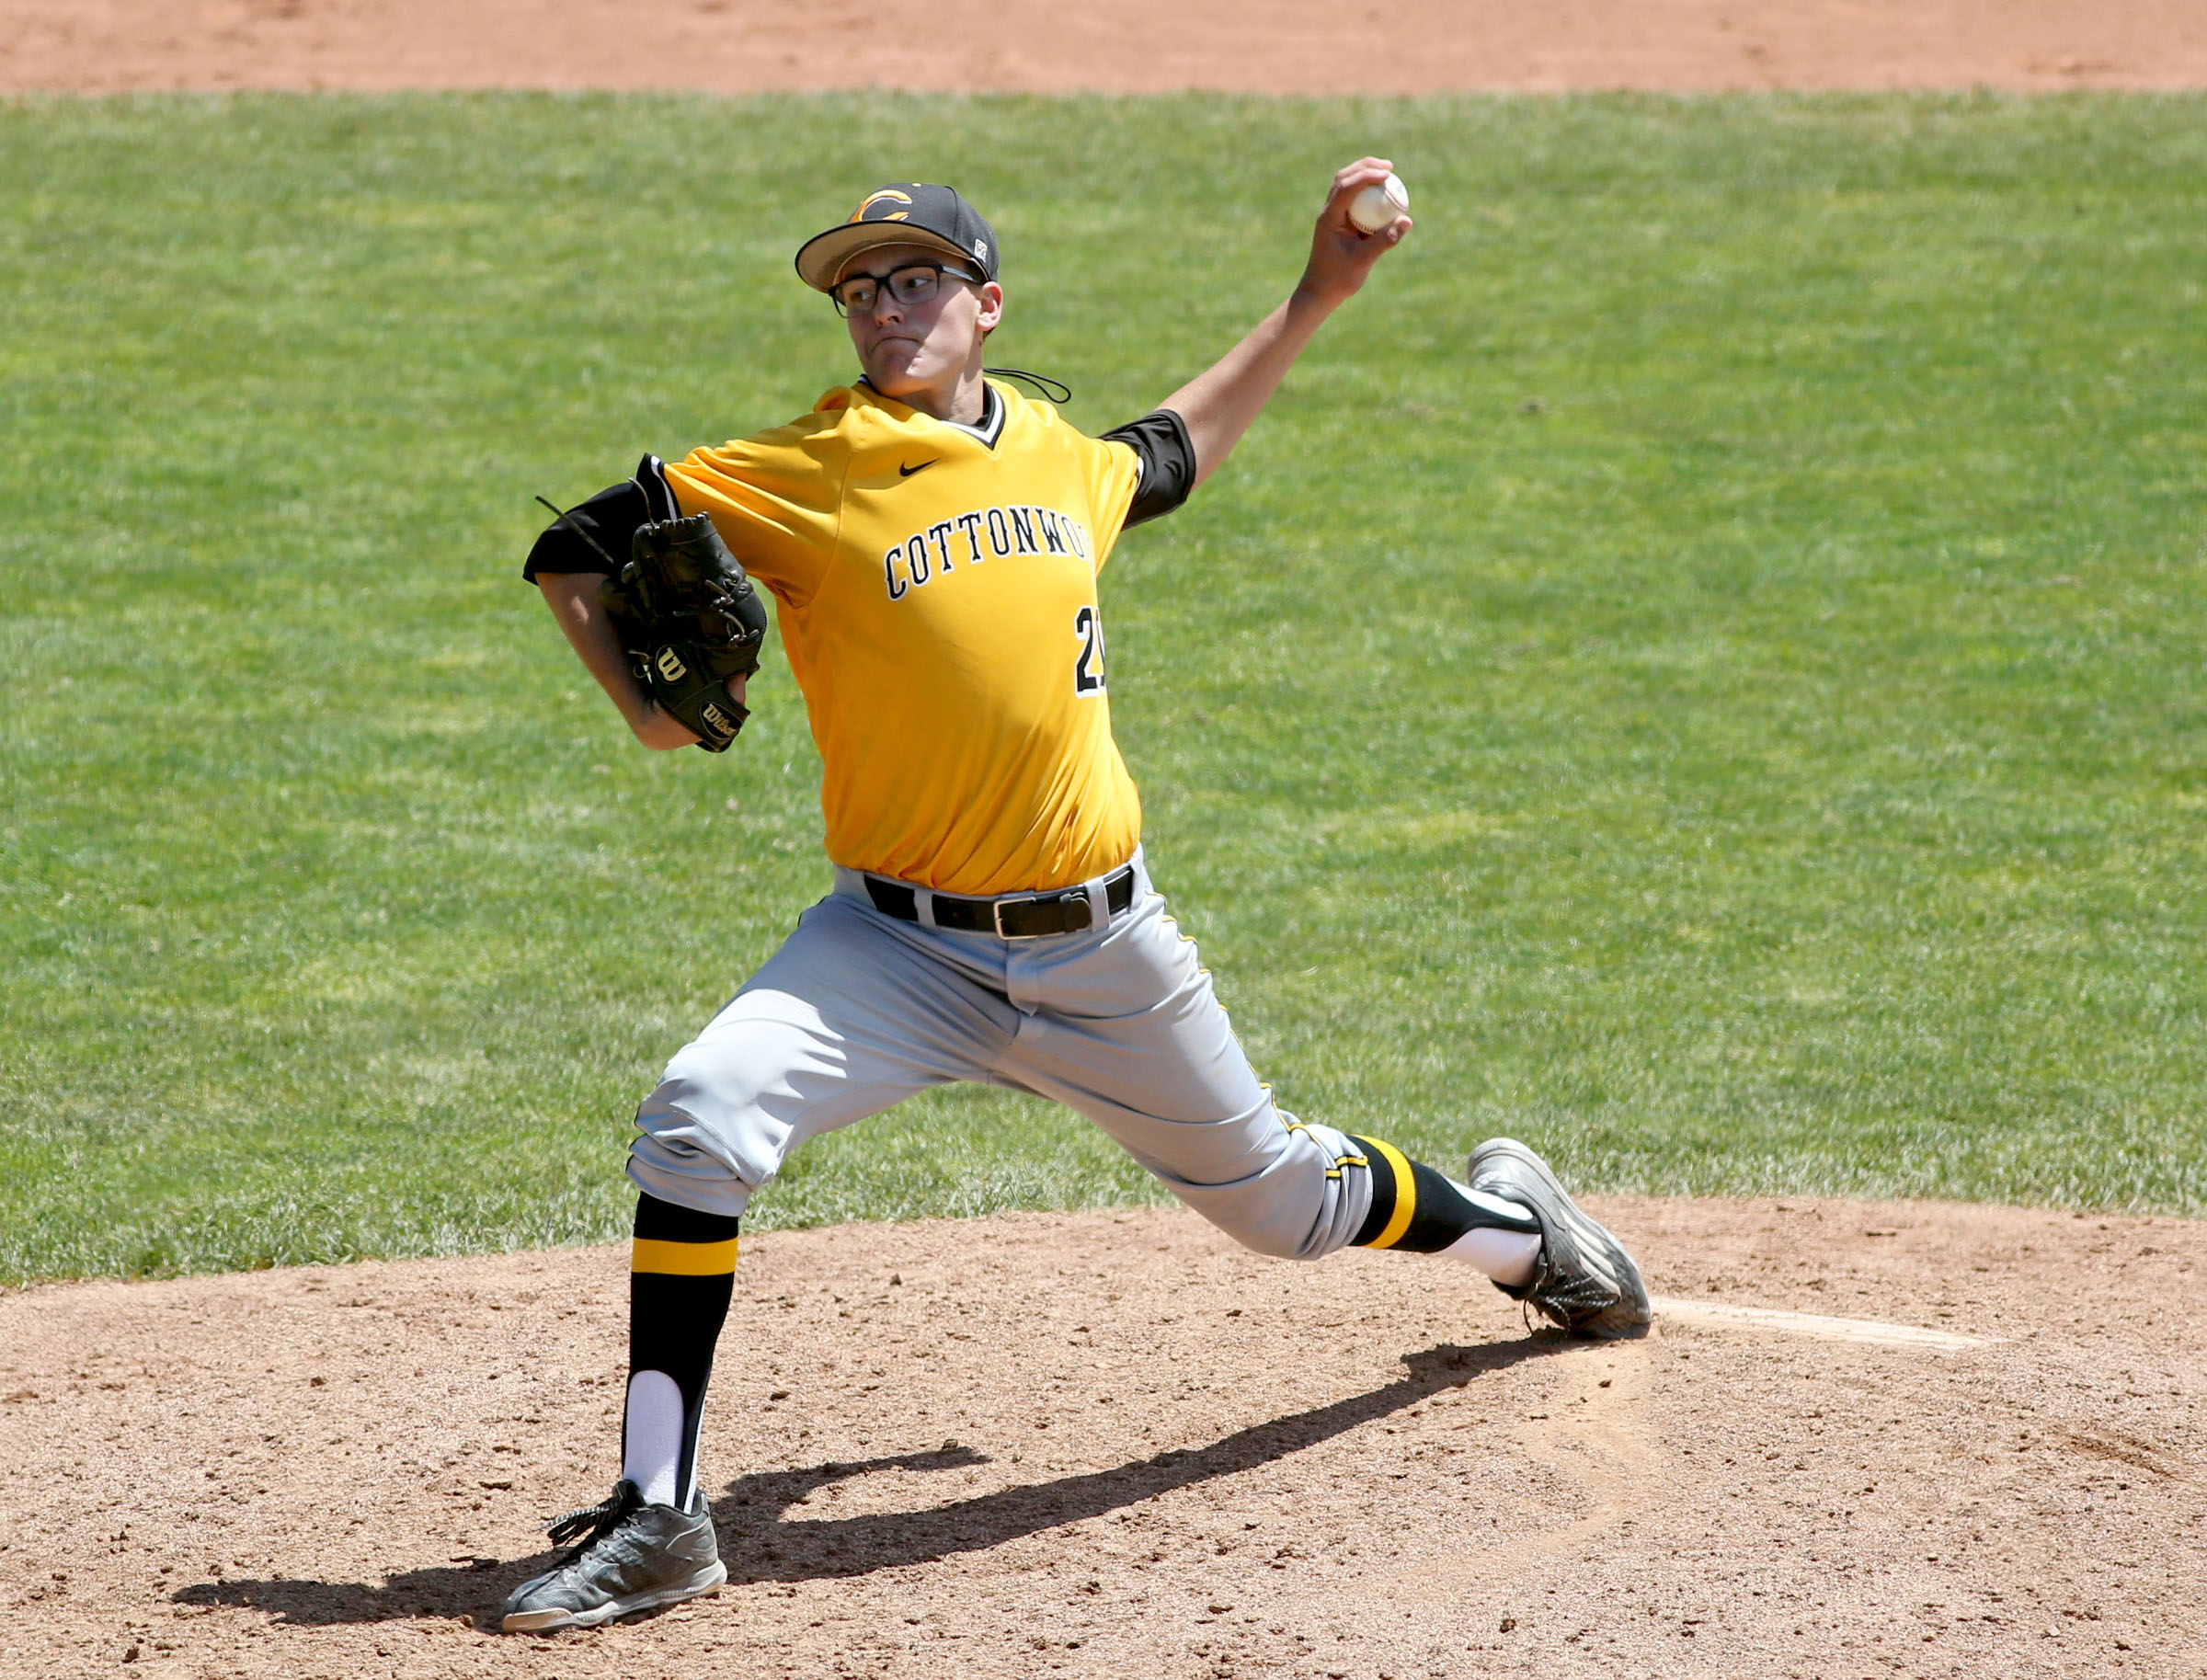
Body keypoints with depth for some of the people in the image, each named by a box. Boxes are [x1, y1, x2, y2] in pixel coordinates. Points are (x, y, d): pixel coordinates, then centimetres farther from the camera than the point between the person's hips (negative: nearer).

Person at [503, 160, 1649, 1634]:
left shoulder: (1059, 455, 5)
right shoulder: (800, 476, -9)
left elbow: (1172, 455, 29)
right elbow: (573, 552, -3)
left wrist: (1318, 298, 27)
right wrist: (648, 709, -18)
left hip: (1103, 950, 3)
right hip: (901, 948, -2)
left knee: (1275, 1193, 18)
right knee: (699, 1121, -26)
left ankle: (1509, 1222, 52)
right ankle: (658, 1520, -19)